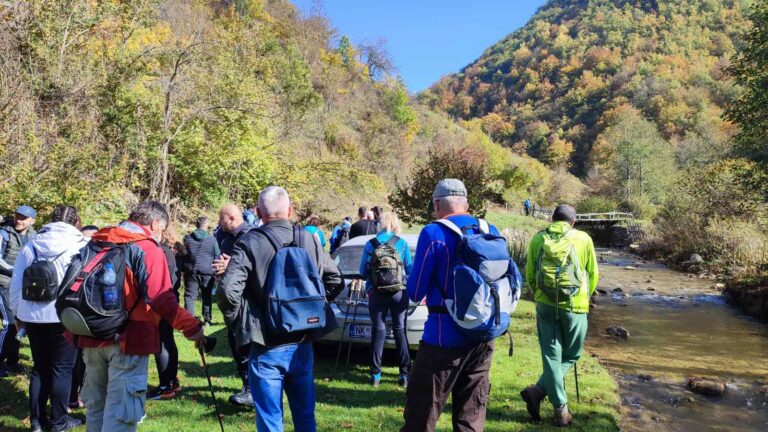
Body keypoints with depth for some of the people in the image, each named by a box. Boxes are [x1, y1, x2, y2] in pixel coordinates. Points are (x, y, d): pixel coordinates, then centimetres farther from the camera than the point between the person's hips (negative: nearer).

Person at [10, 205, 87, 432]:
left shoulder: (31, 244, 7)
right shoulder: (81, 245, -6)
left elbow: (16, 283, 11)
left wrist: (17, 312, 21)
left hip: (32, 315, 5)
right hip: (65, 317, -4)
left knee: (39, 367, 16)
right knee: (62, 368, 6)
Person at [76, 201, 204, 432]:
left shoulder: (98, 242, 12)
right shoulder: (148, 249, -11)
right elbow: (161, 299, -22)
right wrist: (191, 326, -19)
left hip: (92, 335, 7)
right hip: (128, 339, -7)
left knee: (95, 405, 19)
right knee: (122, 411, -2)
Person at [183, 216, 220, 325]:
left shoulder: (188, 238, 1)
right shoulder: (212, 239, -2)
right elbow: (217, 256, 2)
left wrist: (183, 270, 12)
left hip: (191, 271, 0)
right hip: (207, 271, 0)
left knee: (189, 296, 3)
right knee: (207, 296, 13)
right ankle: (207, 319, 16)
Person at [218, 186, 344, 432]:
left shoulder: (249, 244, -12)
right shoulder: (309, 240, 2)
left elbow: (228, 291, -21)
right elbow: (336, 281, 10)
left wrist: (240, 321, -3)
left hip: (267, 349, -4)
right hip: (302, 346, 4)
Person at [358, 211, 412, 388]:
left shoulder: (370, 244, 0)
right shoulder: (402, 243, -2)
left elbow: (363, 271, 4)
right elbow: (410, 270, 5)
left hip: (376, 294, 0)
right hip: (399, 293, 0)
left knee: (378, 331, 7)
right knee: (400, 330, 7)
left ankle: (376, 375, 8)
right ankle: (405, 374, 8)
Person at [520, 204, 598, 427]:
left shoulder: (538, 239, 6)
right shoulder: (583, 238, 3)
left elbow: (530, 275, 8)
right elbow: (593, 274, 8)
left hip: (545, 304, 2)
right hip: (575, 305, -2)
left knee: (551, 355, 10)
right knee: (570, 355, 14)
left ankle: (560, 409, 7)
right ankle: (538, 391, 1)